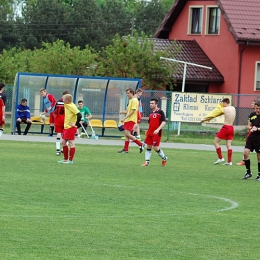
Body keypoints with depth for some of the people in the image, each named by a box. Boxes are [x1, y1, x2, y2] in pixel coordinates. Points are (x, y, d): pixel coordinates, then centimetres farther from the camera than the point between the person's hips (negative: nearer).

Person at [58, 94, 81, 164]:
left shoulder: (72, 106, -18)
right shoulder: (67, 105, 10)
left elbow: (79, 115, -26)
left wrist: (75, 124, -18)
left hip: (71, 128, -10)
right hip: (66, 127, 10)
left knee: (71, 143, -4)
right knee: (63, 142, 13)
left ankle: (70, 160, 1)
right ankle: (65, 159, 20)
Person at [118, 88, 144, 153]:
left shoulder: (134, 100, -13)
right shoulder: (130, 100, 18)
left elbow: (132, 111, -19)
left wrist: (125, 118, -21)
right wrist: (123, 112, 5)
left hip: (131, 120, -10)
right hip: (127, 120, 10)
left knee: (127, 134, -15)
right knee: (126, 134, 7)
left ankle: (141, 144, -7)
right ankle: (125, 149, 10)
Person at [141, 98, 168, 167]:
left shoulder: (160, 112, -8)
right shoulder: (151, 113, 13)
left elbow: (164, 122, -15)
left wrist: (158, 129, -25)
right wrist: (148, 132, 22)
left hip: (157, 133, -7)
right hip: (150, 133, 7)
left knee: (156, 148, -7)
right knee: (148, 147, 4)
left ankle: (164, 158, 16)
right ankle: (147, 161, 6)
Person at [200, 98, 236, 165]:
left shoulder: (224, 109, -9)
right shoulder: (233, 108, 10)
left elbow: (213, 114, 0)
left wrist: (205, 119, 9)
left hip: (226, 127, -7)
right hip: (231, 128, 7)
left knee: (216, 142, 4)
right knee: (228, 144, 6)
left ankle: (220, 158, 1)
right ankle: (229, 161, 1)